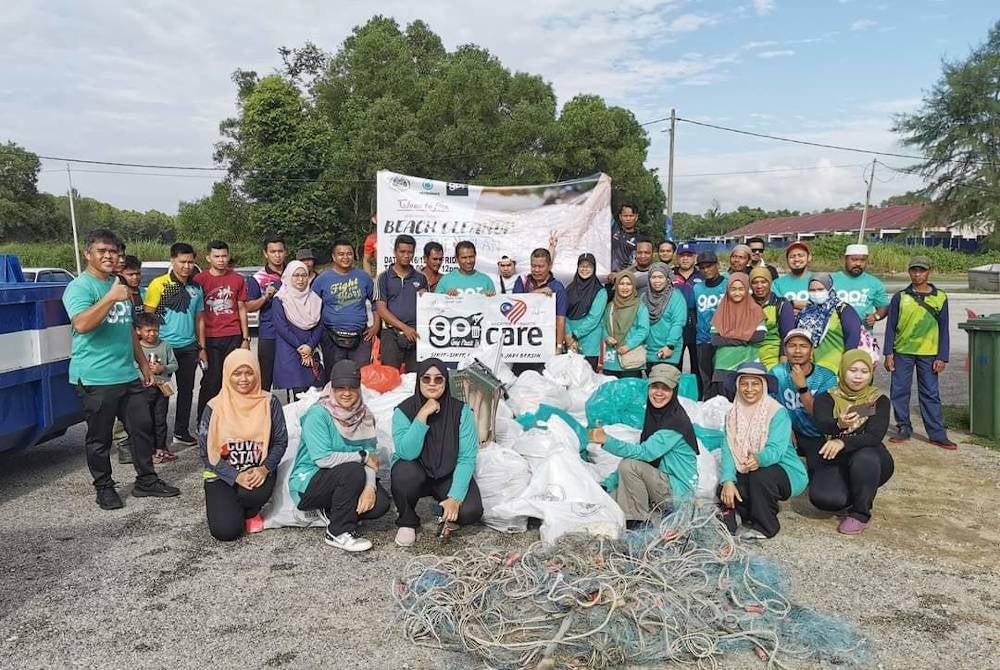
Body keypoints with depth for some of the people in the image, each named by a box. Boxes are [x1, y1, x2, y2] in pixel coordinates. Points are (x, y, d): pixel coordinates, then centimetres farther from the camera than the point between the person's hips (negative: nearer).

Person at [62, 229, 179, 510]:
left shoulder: (119, 285, 16)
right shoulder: (80, 287, -8)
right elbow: (81, 324, -26)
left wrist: (142, 362, 22)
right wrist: (111, 298, -29)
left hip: (128, 375, 7)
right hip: (95, 379, -7)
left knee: (142, 428, 11)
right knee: (100, 437, 5)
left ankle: (146, 480, 23)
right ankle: (104, 488, 19)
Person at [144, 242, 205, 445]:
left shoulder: (196, 288, 8)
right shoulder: (159, 284, -7)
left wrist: (202, 348, 11)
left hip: (189, 346, 5)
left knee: (187, 390, 12)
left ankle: (182, 431, 25)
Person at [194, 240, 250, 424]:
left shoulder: (238, 279, 9)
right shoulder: (200, 279, 1)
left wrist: (246, 338, 7)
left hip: (233, 337, 2)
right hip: (209, 338, -2)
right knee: (211, 381, 0)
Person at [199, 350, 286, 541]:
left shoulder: (269, 403, -4)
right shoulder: (214, 407, -6)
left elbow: (280, 441, -1)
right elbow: (206, 452, -6)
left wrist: (264, 469, -19)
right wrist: (236, 476, -17)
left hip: (258, 471, 0)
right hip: (223, 474, 0)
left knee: (254, 494, -35)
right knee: (226, 531, -18)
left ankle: (250, 512, 5)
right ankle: (224, 505, 21)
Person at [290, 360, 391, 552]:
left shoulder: (364, 415, 2)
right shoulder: (318, 414, -16)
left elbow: (371, 456, -5)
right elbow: (323, 459, -25)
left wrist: (369, 486, -23)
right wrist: (362, 456, -17)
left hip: (345, 482, 6)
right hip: (308, 482, -5)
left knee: (380, 503, -18)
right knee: (352, 471, -31)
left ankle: (333, 513, 9)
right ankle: (339, 533, -15)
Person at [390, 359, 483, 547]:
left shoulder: (461, 411, -12)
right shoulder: (403, 410, -13)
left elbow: (467, 458, -16)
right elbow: (406, 453, -27)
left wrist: (455, 497, -26)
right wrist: (422, 415, -32)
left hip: (448, 475, 0)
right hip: (415, 473, 0)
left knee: (470, 511, -26)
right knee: (404, 471, -35)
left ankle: (447, 515, 12)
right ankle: (407, 521, -5)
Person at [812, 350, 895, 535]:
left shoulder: (879, 400, -4)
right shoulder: (826, 398, -2)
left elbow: (874, 436, -20)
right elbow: (823, 424, -24)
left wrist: (843, 442, -38)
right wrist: (839, 425, -48)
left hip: (871, 461, -1)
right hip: (835, 460, 1)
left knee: (864, 458, -37)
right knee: (822, 498, -27)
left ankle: (860, 514, -12)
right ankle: (853, 498, 12)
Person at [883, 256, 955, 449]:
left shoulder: (940, 298, 4)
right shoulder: (900, 297, 2)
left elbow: (943, 330, 4)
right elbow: (891, 327, 3)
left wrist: (942, 357, -2)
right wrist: (888, 353, -3)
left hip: (929, 354, 0)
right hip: (902, 353, 1)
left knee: (930, 394, 3)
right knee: (899, 392, 4)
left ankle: (937, 434, 8)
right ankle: (904, 429, 17)